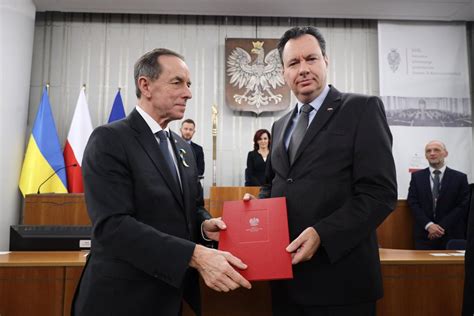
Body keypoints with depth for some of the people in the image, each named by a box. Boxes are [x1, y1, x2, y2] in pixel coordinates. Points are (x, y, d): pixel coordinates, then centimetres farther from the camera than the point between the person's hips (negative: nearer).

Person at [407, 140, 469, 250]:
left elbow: (463, 206, -2)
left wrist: (442, 226, -11)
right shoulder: (417, 176, 7)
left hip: (452, 235, 0)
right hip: (424, 235, 1)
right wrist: (428, 225, -12)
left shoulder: (460, 177, 4)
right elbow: (413, 203, 0)